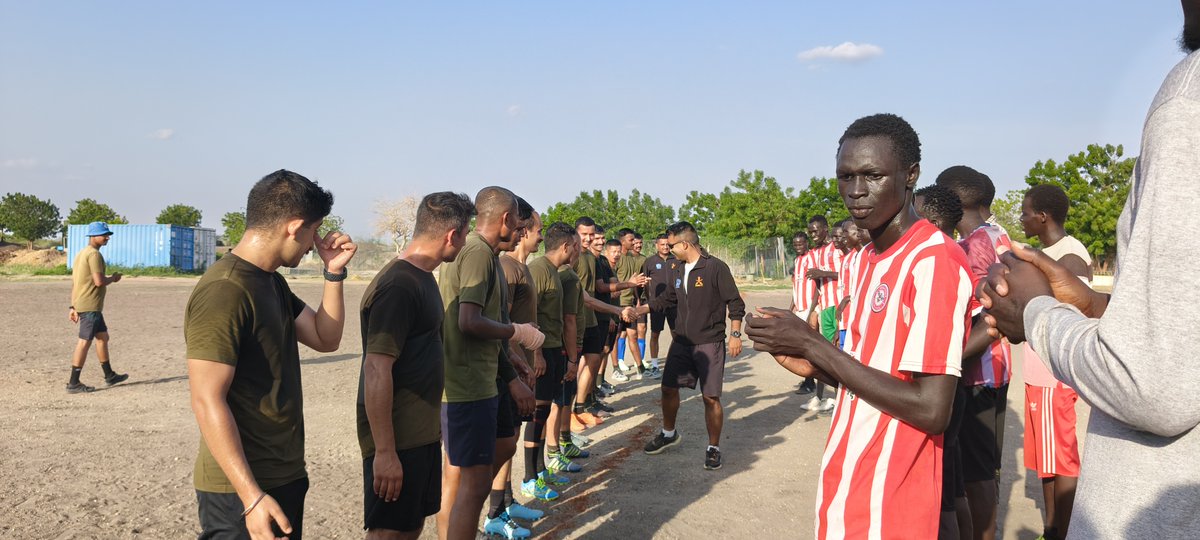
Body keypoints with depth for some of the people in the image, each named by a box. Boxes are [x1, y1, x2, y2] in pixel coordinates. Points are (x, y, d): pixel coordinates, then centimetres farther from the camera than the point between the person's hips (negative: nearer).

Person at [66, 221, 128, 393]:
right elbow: (99, 281, -22)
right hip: (90, 306, -10)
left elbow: (74, 282, 18)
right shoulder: (94, 254, -14)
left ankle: (109, 376, 26)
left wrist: (73, 306, 18)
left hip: (81, 304, 10)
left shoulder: (81, 253, 17)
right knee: (84, 342, -7)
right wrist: (113, 278, -2)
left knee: (103, 337, 18)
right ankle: (73, 383, -5)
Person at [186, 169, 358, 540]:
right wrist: (252, 497, -26)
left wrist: (334, 273, 3)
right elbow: (208, 403, -24)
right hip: (242, 489, -9)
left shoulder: (273, 283, 10)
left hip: (286, 477, 9)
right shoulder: (223, 291, -20)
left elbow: (326, 339, 15)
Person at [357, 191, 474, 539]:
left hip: (423, 433, 10)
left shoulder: (423, 277, 11)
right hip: (397, 442, -9)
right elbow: (376, 371, -24)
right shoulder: (397, 286, -20)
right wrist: (384, 452, -24)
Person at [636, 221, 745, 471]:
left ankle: (713, 448, 11)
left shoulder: (716, 268, -13)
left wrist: (735, 334, -15)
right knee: (668, 388, 11)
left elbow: (735, 304, -11)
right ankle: (668, 433, 34)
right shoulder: (679, 271, 8)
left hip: (709, 344, -7)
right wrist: (642, 309, 17)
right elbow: (668, 299, 23)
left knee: (711, 397, -3)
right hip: (681, 342, 7)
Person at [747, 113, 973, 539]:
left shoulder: (934, 262, -18)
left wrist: (813, 344, -19)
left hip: (887, 504, -8)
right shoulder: (873, 258, 10)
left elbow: (931, 409, -24)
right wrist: (812, 364, -2)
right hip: (848, 485, 8)